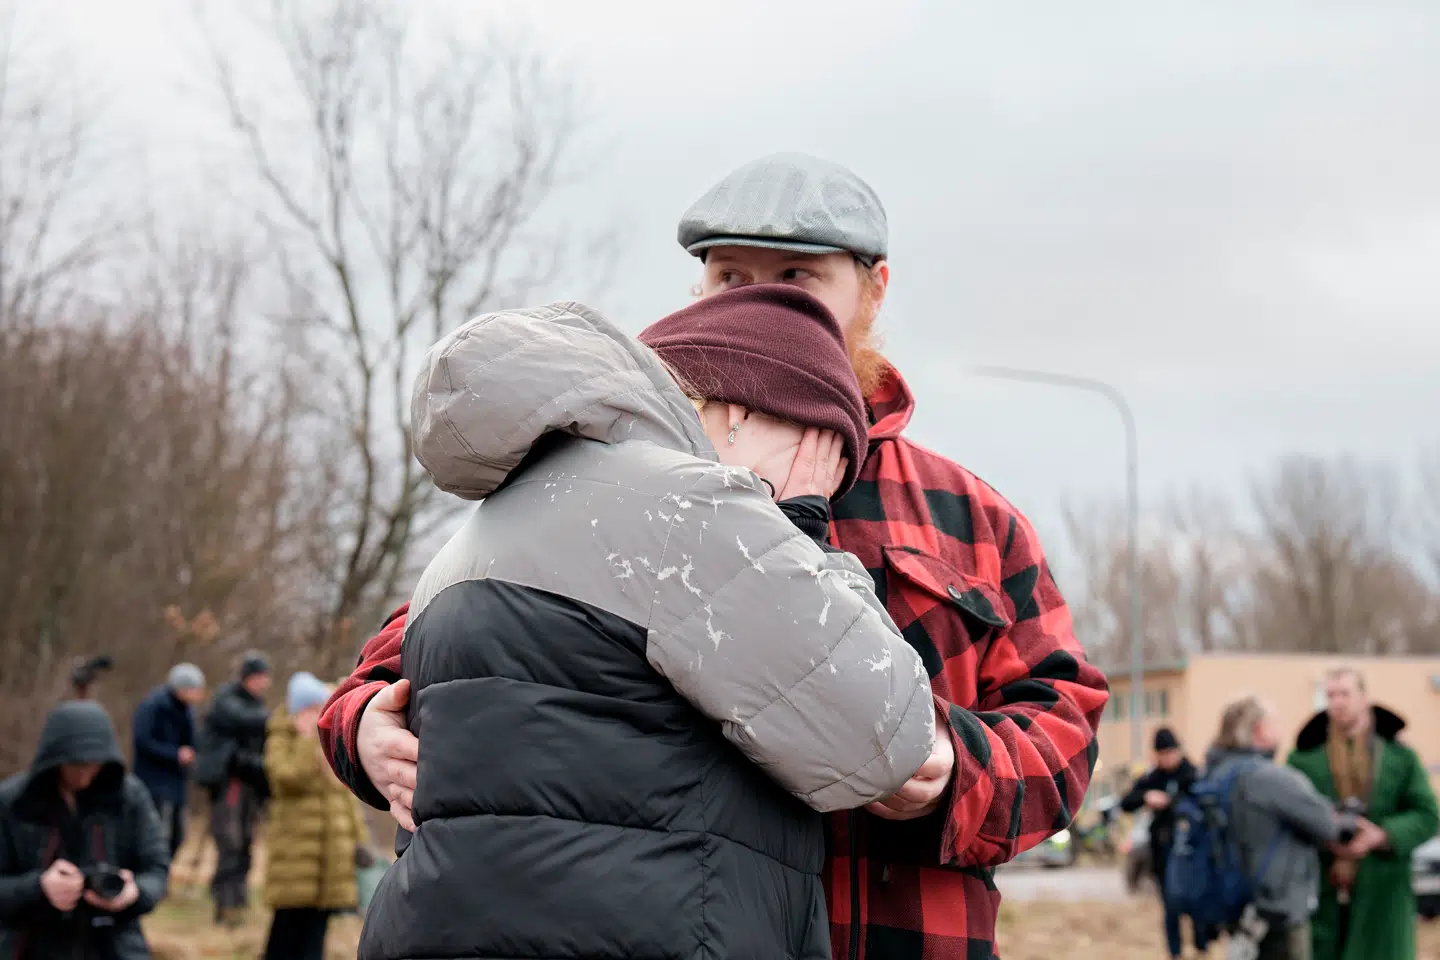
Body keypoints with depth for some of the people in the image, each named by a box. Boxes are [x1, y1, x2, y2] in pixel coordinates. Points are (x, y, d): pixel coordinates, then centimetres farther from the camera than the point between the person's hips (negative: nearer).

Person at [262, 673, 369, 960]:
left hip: (332, 849, 5)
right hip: (294, 849, -5)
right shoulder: (280, 742, -2)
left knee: (316, 926, 6)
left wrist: (359, 836, 13)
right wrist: (310, 738, -20)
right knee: (287, 926, -4)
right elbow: (288, 776, -21)